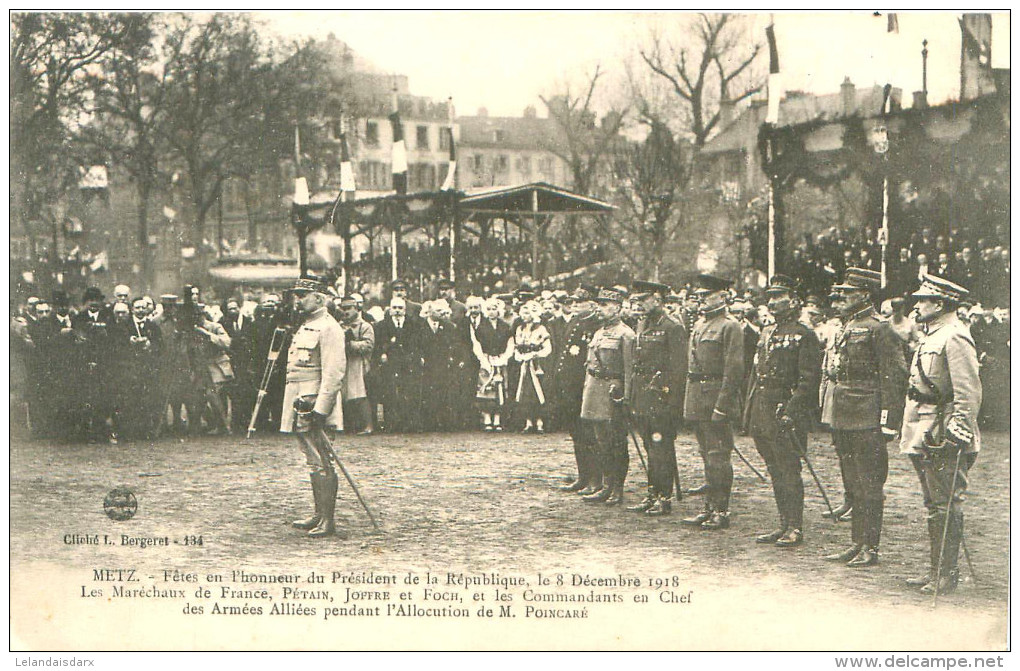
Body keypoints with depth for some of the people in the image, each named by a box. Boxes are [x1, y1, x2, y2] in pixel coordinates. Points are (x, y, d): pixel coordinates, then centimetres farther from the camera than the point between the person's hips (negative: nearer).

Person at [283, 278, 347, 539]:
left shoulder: (328, 328, -12)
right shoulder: (305, 327, 20)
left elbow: (334, 373, -19)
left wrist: (320, 409, -23)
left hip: (314, 402, -10)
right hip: (300, 403, 10)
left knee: (321, 463, -8)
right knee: (314, 461, 13)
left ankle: (328, 522, -6)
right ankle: (319, 516, 19)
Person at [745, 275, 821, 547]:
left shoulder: (804, 335, -7)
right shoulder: (766, 333, 17)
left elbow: (809, 379, -13)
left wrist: (791, 410, -20)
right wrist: (749, 409, 16)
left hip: (787, 413, -8)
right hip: (763, 415, 8)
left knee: (789, 471, -4)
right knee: (775, 472, 12)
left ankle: (795, 528, 3)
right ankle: (784, 525, 19)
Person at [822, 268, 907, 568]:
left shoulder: (879, 330, -11)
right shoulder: (848, 328, 15)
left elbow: (894, 378, -14)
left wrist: (889, 422, -17)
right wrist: (835, 421, 20)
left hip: (868, 422, -9)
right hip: (845, 420, 9)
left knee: (869, 486, -2)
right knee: (854, 485, 14)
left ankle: (870, 548, 4)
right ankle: (857, 544, 21)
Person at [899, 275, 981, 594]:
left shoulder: (954, 337, -15)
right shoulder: (932, 336, 17)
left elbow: (969, 392, -21)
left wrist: (959, 431, -26)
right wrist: (911, 430, 25)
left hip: (943, 439, -10)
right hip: (925, 436, 10)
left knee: (945, 507, -4)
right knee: (934, 506, 14)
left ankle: (947, 574, 2)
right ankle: (936, 570, 21)